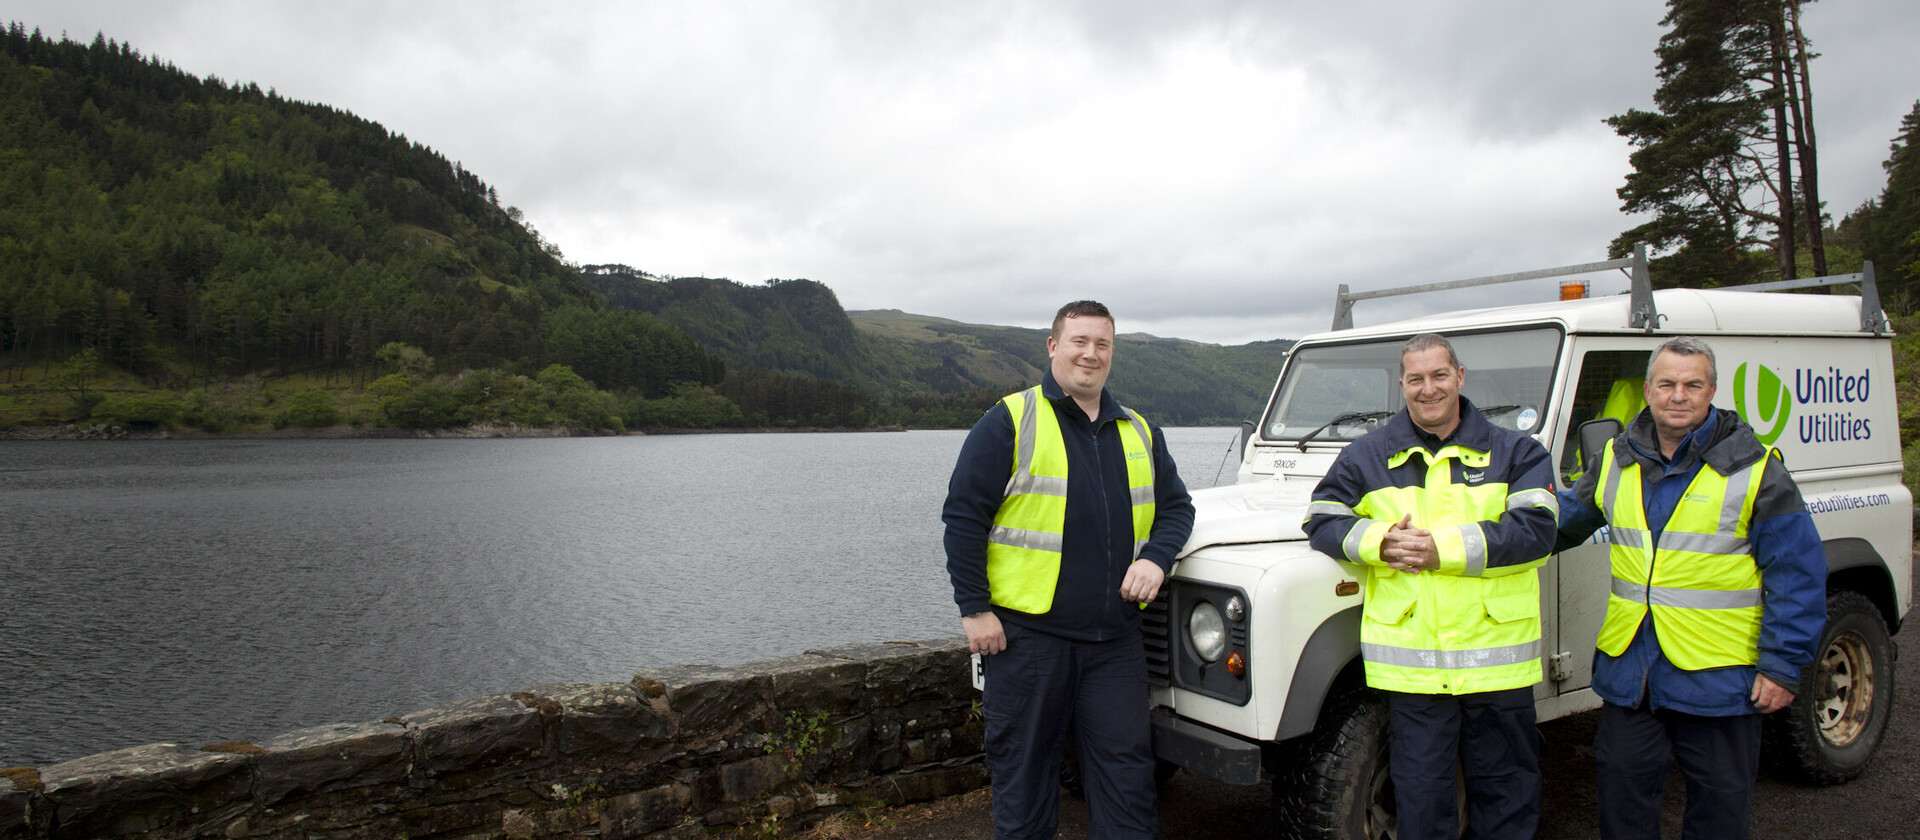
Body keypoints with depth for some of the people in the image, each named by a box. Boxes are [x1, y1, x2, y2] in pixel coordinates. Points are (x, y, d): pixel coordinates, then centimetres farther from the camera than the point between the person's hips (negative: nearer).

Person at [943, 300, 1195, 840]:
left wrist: (1157, 557, -2)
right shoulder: (1009, 421, -4)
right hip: (1027, 632, -4)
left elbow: (1177, 505, 18)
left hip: (1115, 637, 4)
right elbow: (963, 516, -7)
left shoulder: (1138, 432, 12)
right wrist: (974, 608, -11)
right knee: (1023, 772, 8)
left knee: (1127, 771, 8)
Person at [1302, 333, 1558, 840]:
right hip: (1411, 659, 0)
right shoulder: (1367, 455, 7)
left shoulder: (1515, 452, 4)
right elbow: (1321, 521, 5)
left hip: (1496, 658, 0)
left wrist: (1446, 548, -18)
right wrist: (1378, 541, -13)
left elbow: (1536, 530, -9)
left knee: (1507, 797, 14)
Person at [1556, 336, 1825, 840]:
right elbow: (1563, 521, 19)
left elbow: (1798, 574, -7)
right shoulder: (1617, 460, 5)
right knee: (1623, 798, 13)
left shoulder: (1754, 468, -7)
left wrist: (1783, 666, -11)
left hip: (1718, 678, -3)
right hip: (1628, 670, 3)